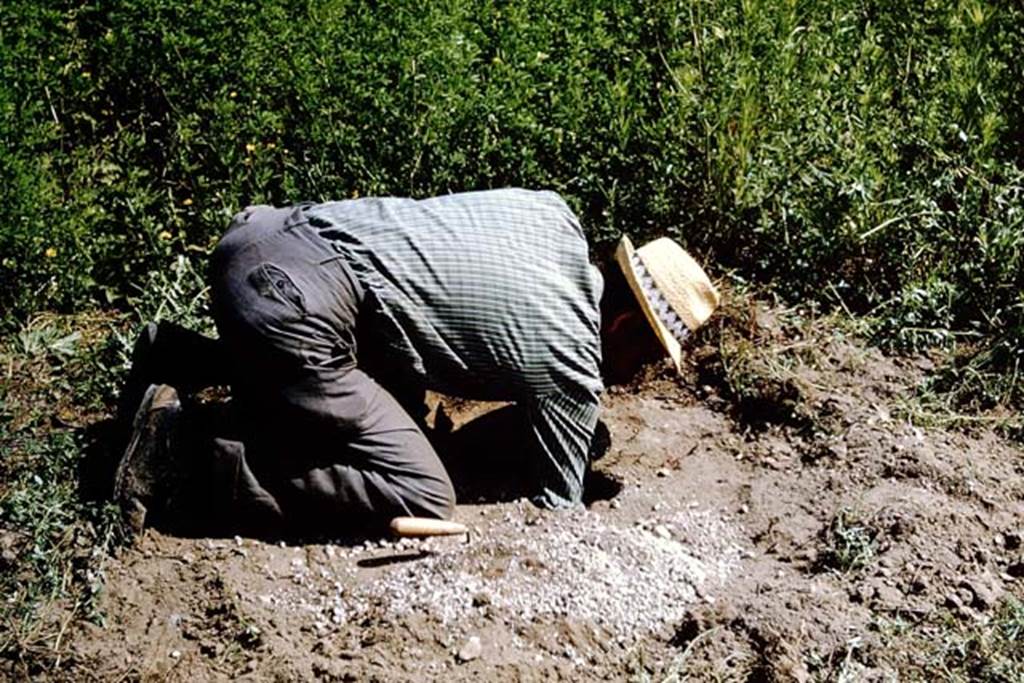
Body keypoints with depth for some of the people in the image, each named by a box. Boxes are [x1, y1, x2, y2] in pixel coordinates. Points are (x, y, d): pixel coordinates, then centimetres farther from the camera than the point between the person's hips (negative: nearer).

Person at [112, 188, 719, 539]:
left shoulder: (551, 213, 14)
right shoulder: (573, 359, -5)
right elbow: (558, 501, 7)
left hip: (268, 235, 9)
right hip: (290, 306, -9)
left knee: (398, 406, 29)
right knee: (423, 498, -6)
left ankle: (179, 359, 21)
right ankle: (188, 454, -8)